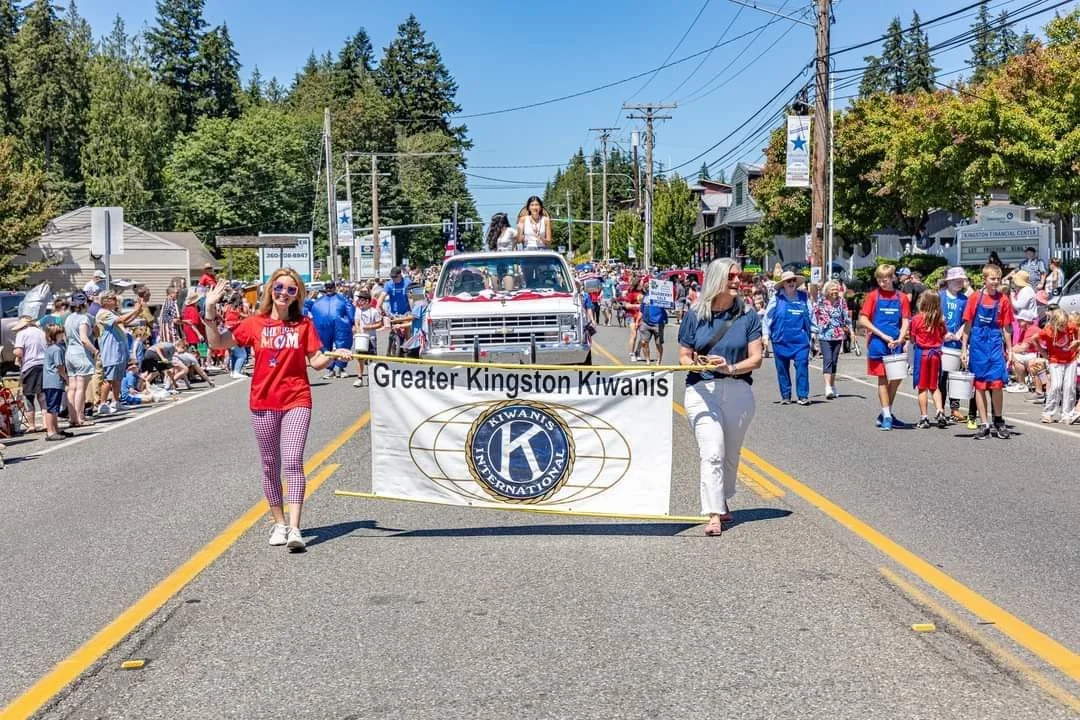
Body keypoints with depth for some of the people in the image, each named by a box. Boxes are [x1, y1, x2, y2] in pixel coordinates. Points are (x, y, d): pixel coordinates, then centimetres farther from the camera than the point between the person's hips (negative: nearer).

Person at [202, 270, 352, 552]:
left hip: (296, 402, -2)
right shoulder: (255, 323, 2)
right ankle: (279, 523, 23)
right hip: (263, 404, 2)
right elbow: (218, 343, 6)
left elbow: (316, 361, 2)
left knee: (293, 462, -13)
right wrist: (210, 312, -6)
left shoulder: (304, 324, 2)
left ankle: (294, 529, -17)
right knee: (270, 464, 10)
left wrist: (333, 355, -18)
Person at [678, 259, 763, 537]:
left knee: (731, 454, 14)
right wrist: (695, 363, -16)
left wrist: (730, 368, -18)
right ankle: (714, 515, -14)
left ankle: (722, 501, 35)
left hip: (738, 391, 2)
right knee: (712, 454, -13)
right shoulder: (695, 316, 3)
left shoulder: (748, 316, 3)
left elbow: (756, 358, 0)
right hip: (701, 391, -2)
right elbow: (684, 356, 7)